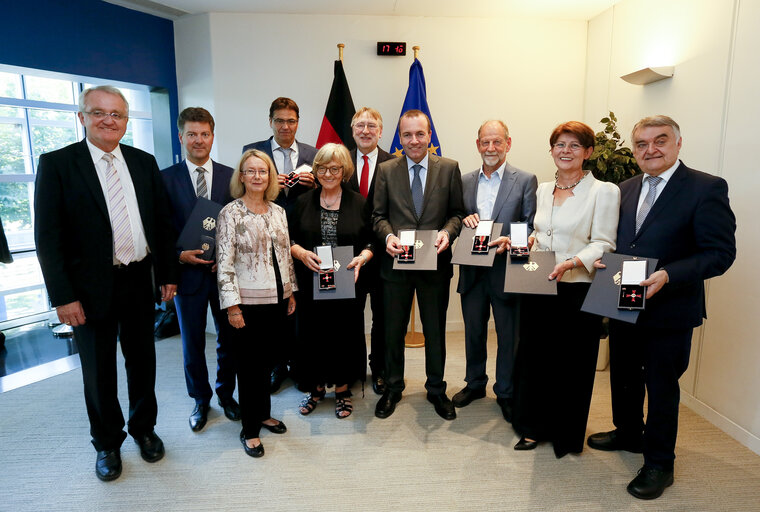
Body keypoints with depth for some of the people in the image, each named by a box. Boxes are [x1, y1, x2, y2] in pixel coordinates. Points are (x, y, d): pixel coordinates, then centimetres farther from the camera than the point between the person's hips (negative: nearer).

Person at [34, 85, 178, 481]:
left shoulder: (144, 162, 5)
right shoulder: (56, 164, -6)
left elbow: (161, 222, 7)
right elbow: (48, 236, -9)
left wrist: (167, 274, 5)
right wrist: (62, 296, -12)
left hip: (139, 281, 3)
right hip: (91, 287, -3)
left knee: (142, 360, 16)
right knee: (98, 371, 12)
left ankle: (144, 427, 38)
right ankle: (107, 443, 34)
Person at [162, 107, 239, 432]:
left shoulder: (231, 176, 1)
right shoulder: (166, 179, -1)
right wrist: (179, 255, -16)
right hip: (187, 272, 0)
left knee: (228, 338, 13)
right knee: (192, 343, 13)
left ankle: (226, 393, 34)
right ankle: (200, 399, 33)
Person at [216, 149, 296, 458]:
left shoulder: (278, 211, 8)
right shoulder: (230, 213, -7)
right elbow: (224, 262, -11)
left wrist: (291, 292, 12)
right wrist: (232, 305, -14)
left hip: (277, 299, 5)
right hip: (248, 302, -5)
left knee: (266, 360, 16)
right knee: (249, 364, 6)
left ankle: (263, 413, 35)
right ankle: (250, 429, 21)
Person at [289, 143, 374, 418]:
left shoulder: (358, 203, 3)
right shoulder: (303, 201, 6)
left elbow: (372, 241, 3)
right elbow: (289, 239, 7)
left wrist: (362, 258, -15)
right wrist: (301, 253, -13)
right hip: (311, 283, 1)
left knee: (346, 333, 6)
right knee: (312, 333, 7)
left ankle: (343, 389, 27)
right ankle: (316, 387, 30)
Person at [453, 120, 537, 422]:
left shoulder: (525, 180, -2)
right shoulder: (465, 181, 10)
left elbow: (531, 226, -6)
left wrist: (509, 241, -23)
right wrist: (464, 220, -9)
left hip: (506, 270, -3)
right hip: (472, 271, 4)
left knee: (508, 336, 8)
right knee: (473, 332, 16)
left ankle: (506, 392, 27)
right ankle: (475, 384, 36)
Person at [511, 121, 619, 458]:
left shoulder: (604, 192, -6)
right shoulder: (543, 190, 12)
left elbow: (603, 244, -11)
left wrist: (570, 263, -26)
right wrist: (527, 243, 1)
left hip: (577, 291, -5)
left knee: (571, 363, 7)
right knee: (535, 357, 12)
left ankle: (566, 434, 28)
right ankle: (535, 426, 31)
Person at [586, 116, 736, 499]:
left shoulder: (706, 188, -12)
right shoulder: (626, 189, 8)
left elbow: (721, 253, -17)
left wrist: (667, 276, -29)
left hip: (669, 311, -6)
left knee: (661, 388, 9)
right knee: (623, 377, 21)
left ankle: (659, 463, 29)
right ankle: (628, 434, 45)